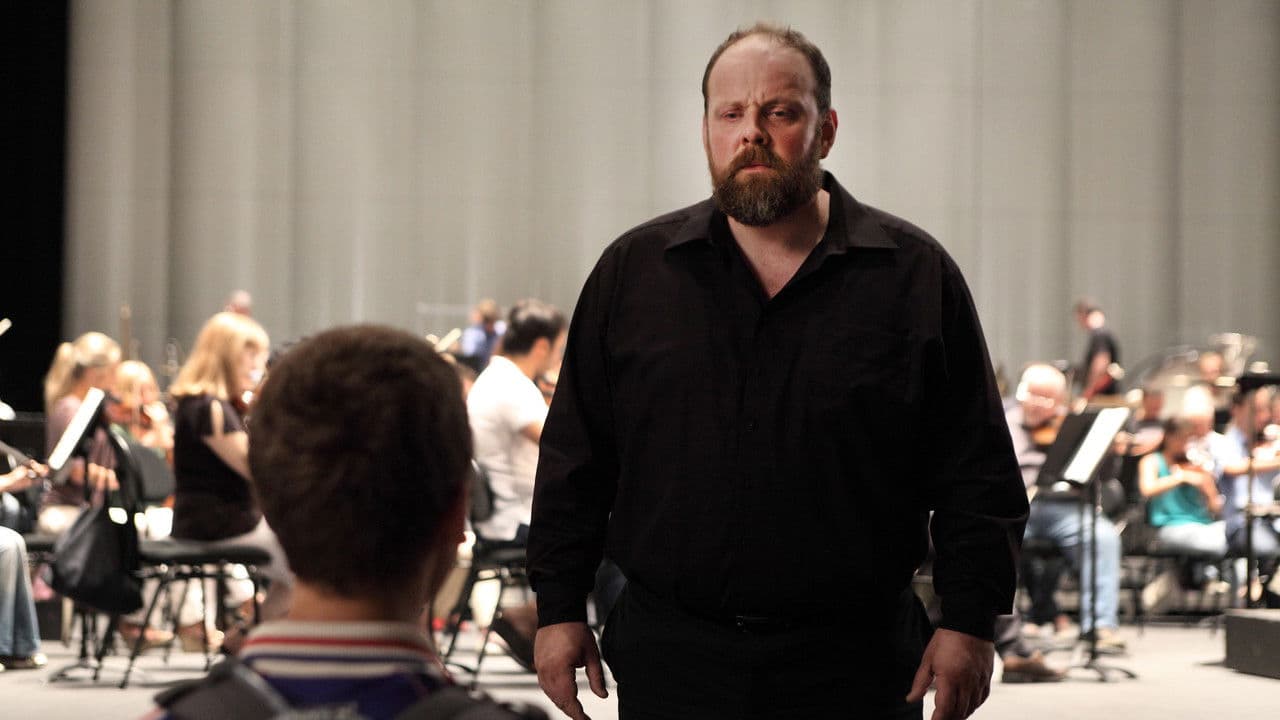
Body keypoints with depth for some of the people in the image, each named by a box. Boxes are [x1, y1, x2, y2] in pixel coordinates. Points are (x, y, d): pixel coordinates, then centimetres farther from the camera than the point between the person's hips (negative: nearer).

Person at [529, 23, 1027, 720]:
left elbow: (978, 476, 2)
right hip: (668, 656, 1)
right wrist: (559, 610, 4)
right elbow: (573, 464, 9)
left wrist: (968, 624, -5)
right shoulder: (631, 272, 7)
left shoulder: (917, 276, 2)